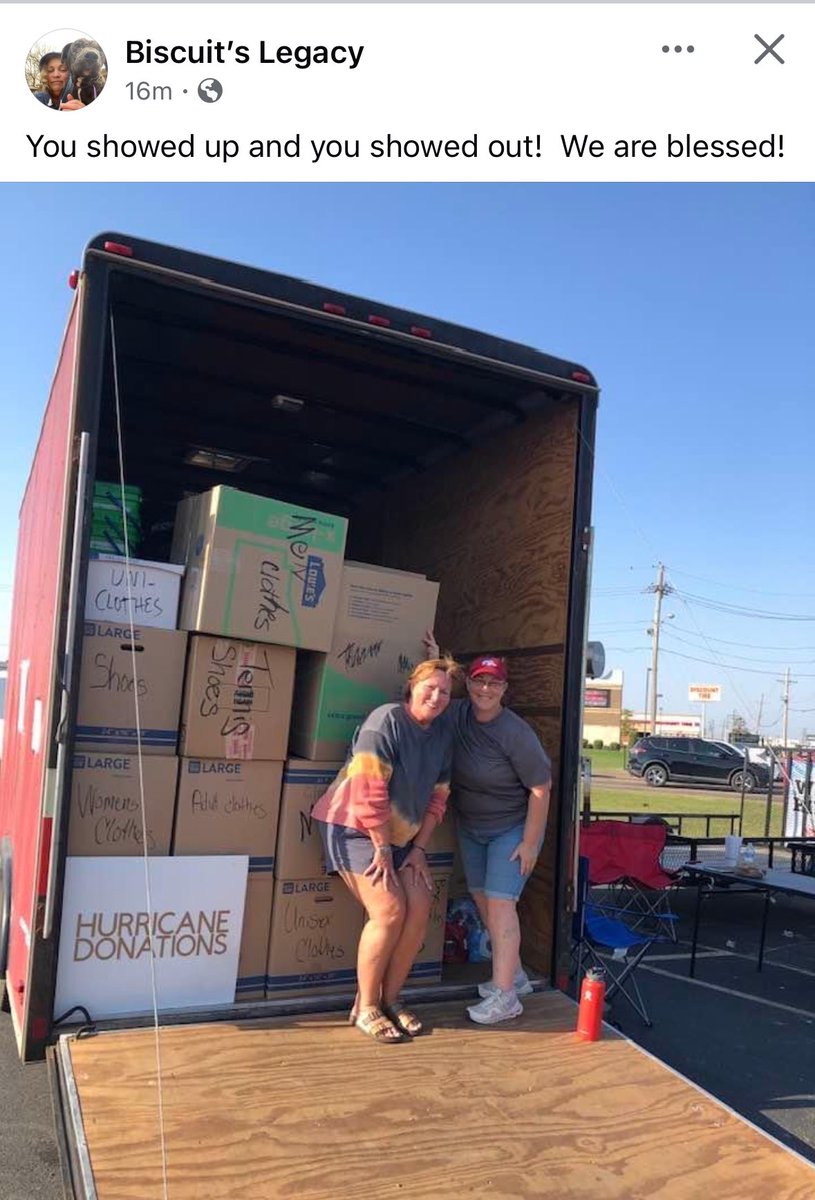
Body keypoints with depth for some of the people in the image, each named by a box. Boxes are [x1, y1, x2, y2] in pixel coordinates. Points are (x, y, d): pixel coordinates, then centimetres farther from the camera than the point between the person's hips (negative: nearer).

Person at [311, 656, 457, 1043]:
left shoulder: (443, 735, 5)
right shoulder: (386, 721, -19)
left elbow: (437, 797, 8)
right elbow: (369, 793, -22)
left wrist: (418, 849, 1)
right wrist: (382, 849, -17)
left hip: (399, 835, 7)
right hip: (356, 828, -7)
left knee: (419, 910, -3)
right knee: (389, 912, -16)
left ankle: (390, 999, 13)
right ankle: (365, 1009, 1)